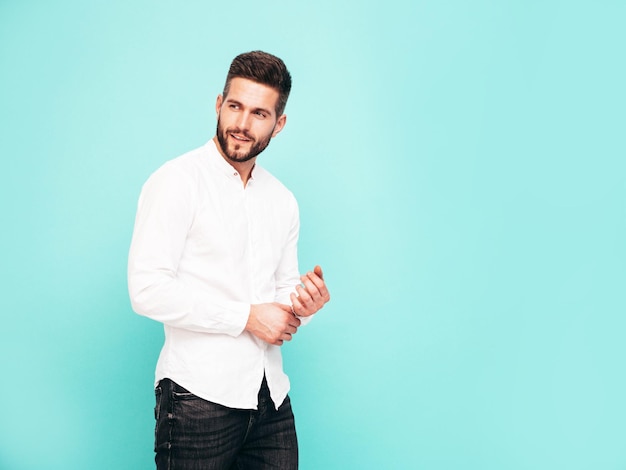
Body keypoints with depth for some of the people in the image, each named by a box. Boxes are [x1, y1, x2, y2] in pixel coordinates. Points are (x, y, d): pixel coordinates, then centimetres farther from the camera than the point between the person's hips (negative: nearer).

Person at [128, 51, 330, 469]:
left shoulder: (283, 201, 13)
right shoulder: (178, 180, -7)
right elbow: (147, 290, -15)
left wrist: (302, 307, -4)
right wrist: (247, 317, -15)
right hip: (199, 398, -5)